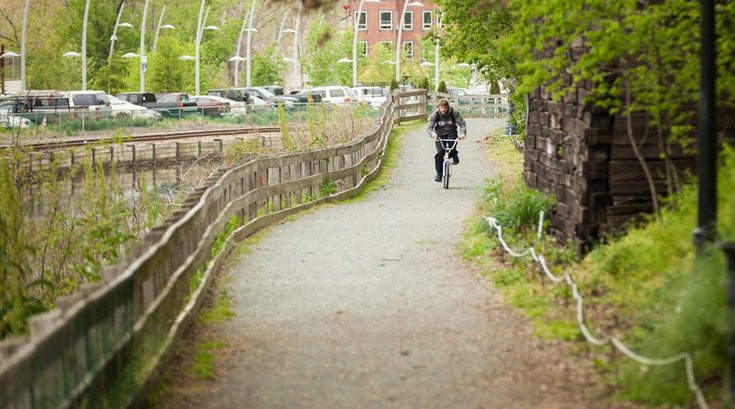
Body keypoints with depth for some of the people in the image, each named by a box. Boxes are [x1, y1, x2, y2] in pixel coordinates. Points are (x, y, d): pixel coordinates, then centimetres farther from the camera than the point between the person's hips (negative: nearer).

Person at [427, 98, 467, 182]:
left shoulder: (454, 113, -15)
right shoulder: (435, 114, -15)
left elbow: (462, 124, -15)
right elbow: (429, 128, -21)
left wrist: (463, 133, -35)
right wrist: (433, 134, -44)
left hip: (451, 133, 0)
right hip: (440, 135, 0)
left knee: (452, 143, -34)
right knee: (440, 153, -16)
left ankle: (454, 156, -1)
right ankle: (439, 174, -4)